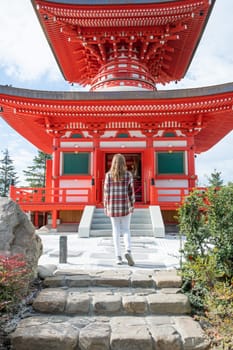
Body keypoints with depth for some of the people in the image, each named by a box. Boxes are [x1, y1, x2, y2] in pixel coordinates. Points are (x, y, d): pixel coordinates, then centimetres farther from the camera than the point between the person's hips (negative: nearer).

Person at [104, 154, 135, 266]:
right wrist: (132, 205, 7)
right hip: (125, 205, 0)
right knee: (126, 230, 9)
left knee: (116, 231, 8)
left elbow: (106, 191, -3)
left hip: (113, 206, 1)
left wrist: (105, 206, 6)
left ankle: (118, 257, 9)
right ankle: (128, 251, -12)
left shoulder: (109, 175, -4)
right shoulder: (128, 174, -4)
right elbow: (131, 191, -3)